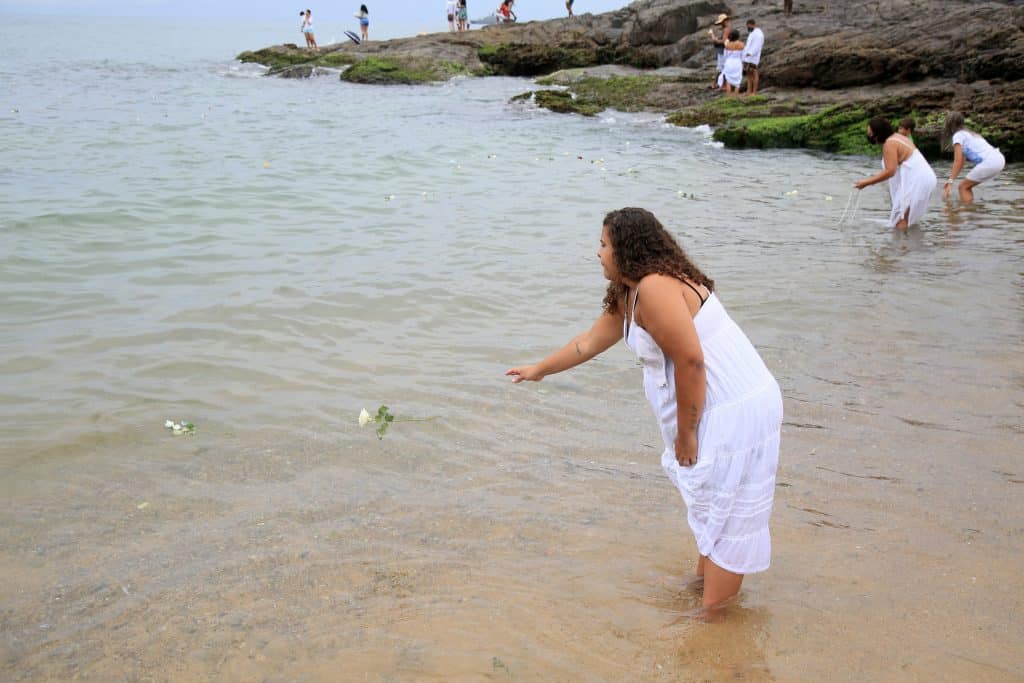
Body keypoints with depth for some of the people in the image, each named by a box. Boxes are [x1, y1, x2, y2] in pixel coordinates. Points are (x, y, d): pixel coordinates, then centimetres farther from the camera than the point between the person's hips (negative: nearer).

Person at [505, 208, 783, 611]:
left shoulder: (654, 288, -20)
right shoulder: (628, 295, 13)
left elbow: (691, 360, -26)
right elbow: (590, 342, 27)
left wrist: (685, 433, -17)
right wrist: (540, 369, 38)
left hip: (736, 412, -10)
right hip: (717, 409, 10)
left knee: (723, 514, -1)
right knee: (709, 502, 23)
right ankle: (704, 578, 40)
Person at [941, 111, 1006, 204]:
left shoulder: (957, 135, -1)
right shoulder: (967, 133, 26)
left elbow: (958, 161, -10)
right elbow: (961, 161, 26)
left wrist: (950, 182, -12)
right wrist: (950, 180, 25)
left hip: (989, 162, -8)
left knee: (963, 187, 2)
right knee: (967, 186, 17)